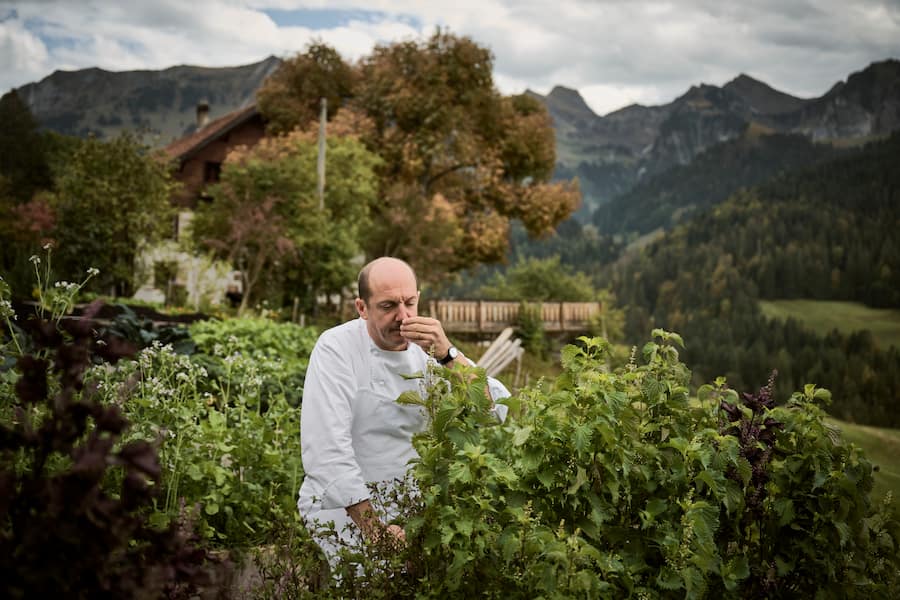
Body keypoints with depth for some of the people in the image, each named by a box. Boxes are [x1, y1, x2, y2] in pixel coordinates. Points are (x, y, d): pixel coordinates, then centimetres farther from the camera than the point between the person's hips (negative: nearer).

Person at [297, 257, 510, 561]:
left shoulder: (428, 346, 1)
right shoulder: (336, 348, -12)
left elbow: (498, 410, -10)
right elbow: (327, 450, -21)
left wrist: (447, 356, -24)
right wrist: (375, 528, -27)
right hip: (342, 501, -4)